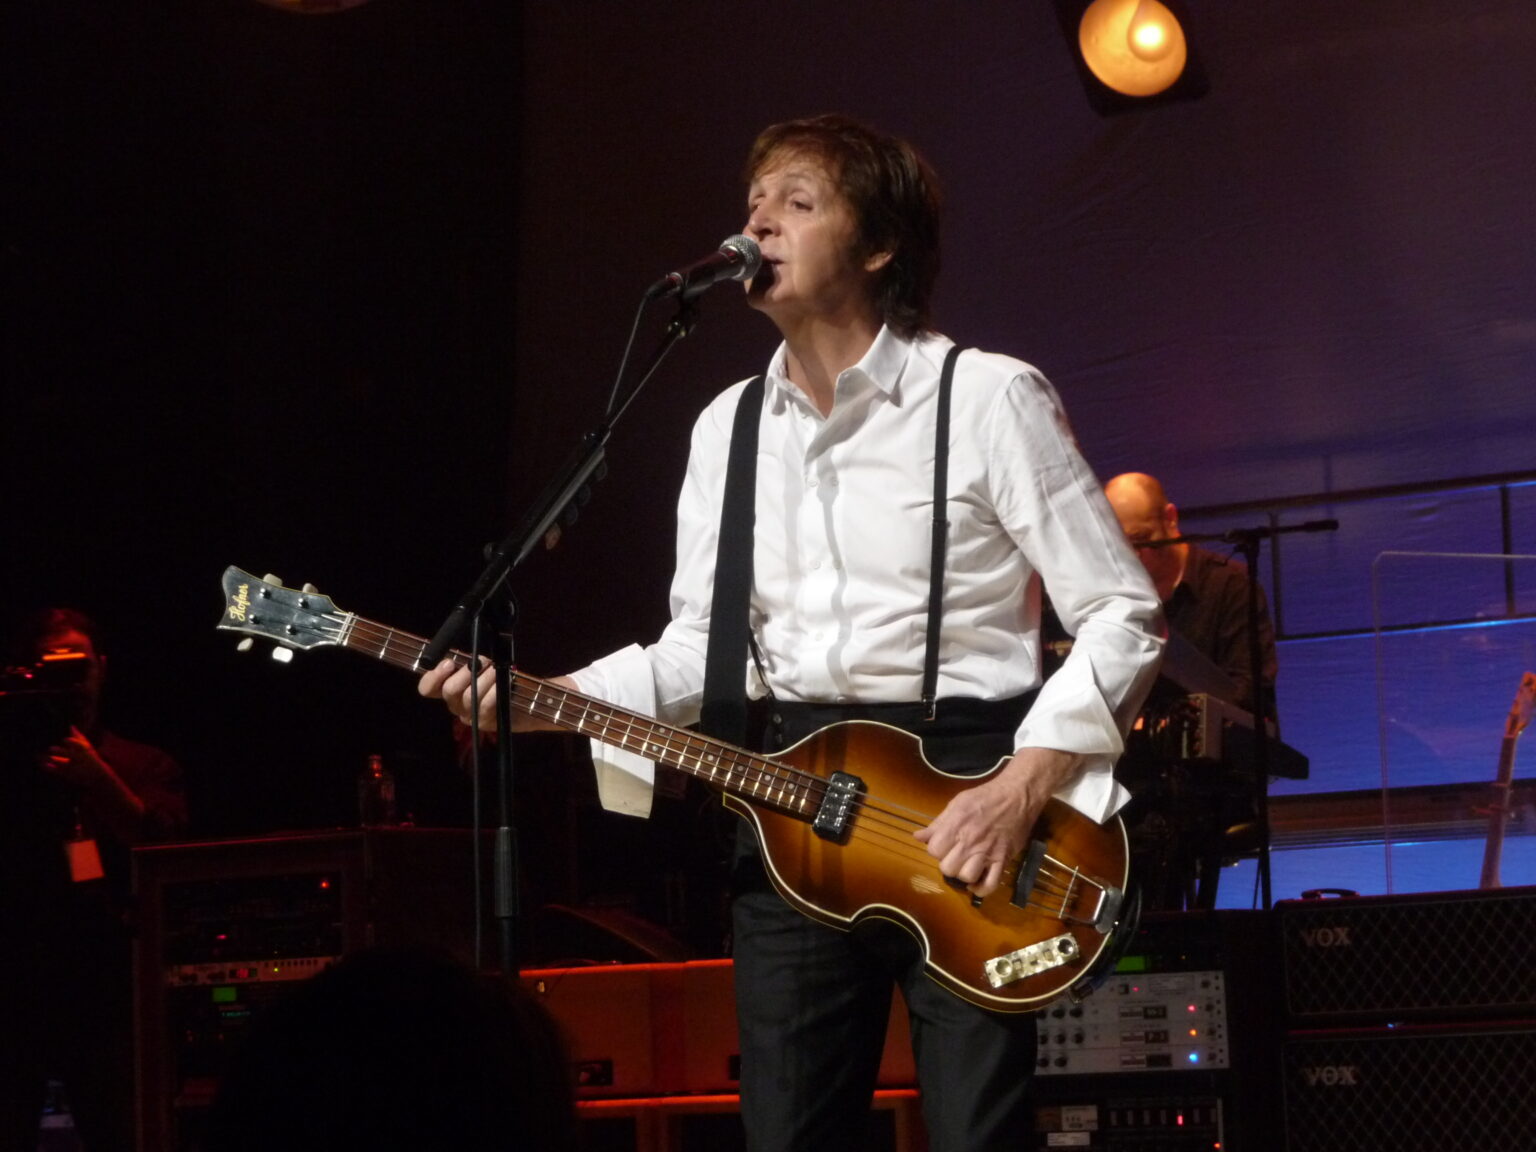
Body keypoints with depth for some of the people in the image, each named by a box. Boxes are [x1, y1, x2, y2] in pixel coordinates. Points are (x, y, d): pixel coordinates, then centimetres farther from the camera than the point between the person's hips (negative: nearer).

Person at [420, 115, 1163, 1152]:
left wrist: (1024, 789, -17)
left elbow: (1124, 614, -6)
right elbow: (703, 646, 15)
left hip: (966, 789, -5)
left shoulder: (990, 399, -6)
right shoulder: (727, 429, 13)